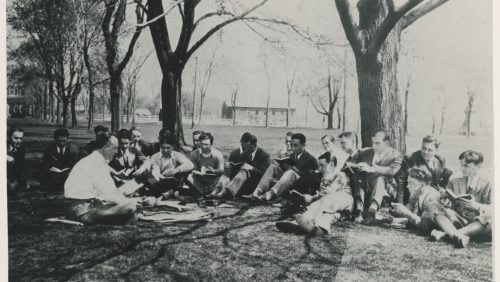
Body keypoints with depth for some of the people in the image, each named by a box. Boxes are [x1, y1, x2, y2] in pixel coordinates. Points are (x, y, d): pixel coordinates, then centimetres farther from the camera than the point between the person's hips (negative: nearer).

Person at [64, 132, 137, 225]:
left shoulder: (91, 160, 15)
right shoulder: (97, 164, -16)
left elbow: (111, 189, 18)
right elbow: (109, 195, -18)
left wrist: (127, 200, 10)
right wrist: (129, 202, -4)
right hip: (83, 212, -11)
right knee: (129, 207, -22)